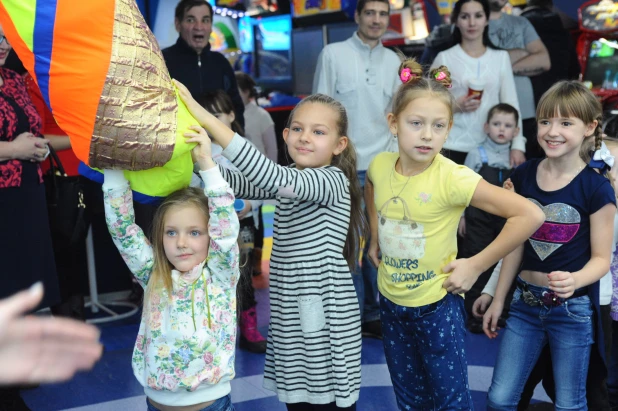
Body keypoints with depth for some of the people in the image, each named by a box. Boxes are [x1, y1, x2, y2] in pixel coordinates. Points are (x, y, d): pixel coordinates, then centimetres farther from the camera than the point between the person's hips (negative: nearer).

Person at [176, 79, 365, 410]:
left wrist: (206, 118, -37)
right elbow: (235, 182, 1)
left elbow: (275, 179, -32)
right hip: (290, 313, 7)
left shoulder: (333, 181, -16)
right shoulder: (289, 179, 10)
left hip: (325, 316, -7)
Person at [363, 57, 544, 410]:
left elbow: (530, 215, -27)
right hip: (390, 301, 5)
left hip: (437, 307, -5)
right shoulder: (380, 166, -8)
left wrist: (476, 265, -22)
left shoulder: (453, 178, -24)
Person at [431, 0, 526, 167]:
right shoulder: (445, 58, 1)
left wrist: (517, 145, -2)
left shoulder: (501, 57, 8)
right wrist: (455, 106, -16)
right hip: (454, 148, -2)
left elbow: (511, 103, 6)